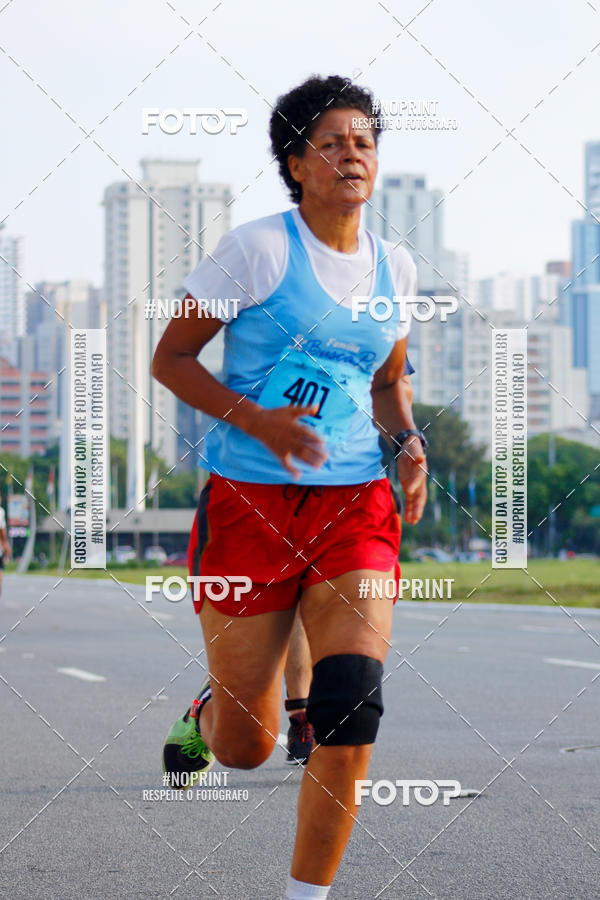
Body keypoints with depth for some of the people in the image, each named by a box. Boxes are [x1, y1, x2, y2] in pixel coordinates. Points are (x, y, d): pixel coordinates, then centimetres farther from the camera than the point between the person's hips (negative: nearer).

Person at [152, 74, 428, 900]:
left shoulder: (395, 268, 10)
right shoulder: (259, 249, -6)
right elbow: (170, 358, -3)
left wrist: (408, 442, 5)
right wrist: (256, 420, -17)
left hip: (355, 506, 3)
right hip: (248, 505, -3)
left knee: (350, 713, -17)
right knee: (247, 747, 3)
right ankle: (204, 716, 41)